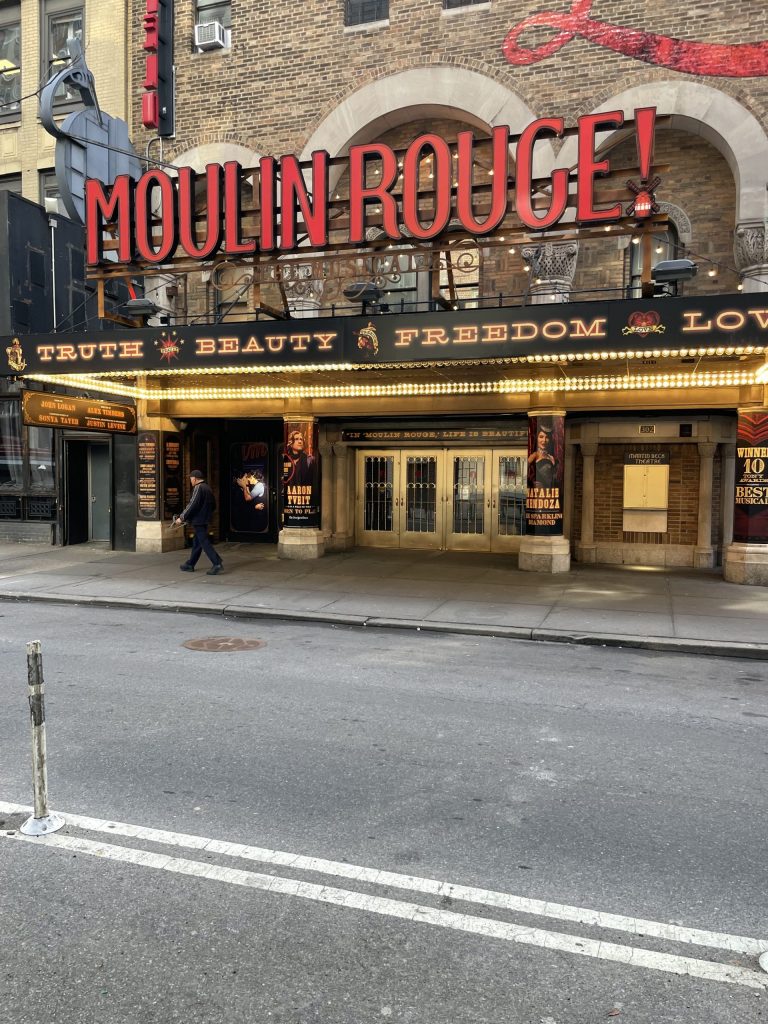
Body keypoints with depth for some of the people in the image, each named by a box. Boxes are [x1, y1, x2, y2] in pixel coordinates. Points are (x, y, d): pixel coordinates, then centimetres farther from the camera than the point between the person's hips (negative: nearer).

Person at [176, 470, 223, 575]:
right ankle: (190, 564, 23)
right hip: (205, 520, 9)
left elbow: (192, 505, -20)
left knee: (204, 542, -9)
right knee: (196, 542, 15)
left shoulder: (198, 488, -14)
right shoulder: (208, 488, 14)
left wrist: (182, 517, -15)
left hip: (198, 521, -9)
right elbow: (213, 506, 19)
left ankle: (217, 563, -16)